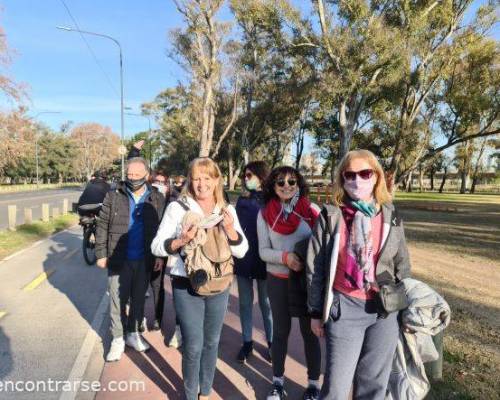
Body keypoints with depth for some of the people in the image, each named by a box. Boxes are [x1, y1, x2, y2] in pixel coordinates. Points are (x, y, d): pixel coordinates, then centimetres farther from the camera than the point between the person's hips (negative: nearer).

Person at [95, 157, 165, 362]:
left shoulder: (157, 199, -3)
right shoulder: (114, 197, -3)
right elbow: (102, 226, 0)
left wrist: (160, 255, -6)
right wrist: (101, 254, -3)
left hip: (145, 261, 1)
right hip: (119, 260, -1)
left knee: (139, 299, 16)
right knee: (117, 300, 9)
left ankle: (133, 333, 36)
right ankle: (118, 339, 26)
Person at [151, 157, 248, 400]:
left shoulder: (228, 210, 1)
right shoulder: (177, 208, -8)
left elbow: (241, 251, -1)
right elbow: (156, 247, -9)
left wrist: (230, 230, -20)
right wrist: (180, 241, -27)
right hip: (187, 286, -3)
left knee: (211, 343, 17)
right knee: (193, 346, 3)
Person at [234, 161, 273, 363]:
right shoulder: (242, 200, 6)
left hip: (264, 260, -4)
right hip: (243, 259, 4)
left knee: (266, 303, 9)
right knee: (245, 302, 12)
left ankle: (272, 342, 26)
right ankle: (247, 342, 26)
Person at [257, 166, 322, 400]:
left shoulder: (312, 210, -8)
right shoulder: (264, 214, -4)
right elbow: (263, 251, -3)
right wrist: (285, 256, -20)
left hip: (308, 279, -1)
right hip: (278, 280, 2)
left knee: (309, 331, 10)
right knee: (280, 331, 15)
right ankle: (278, 380, 34)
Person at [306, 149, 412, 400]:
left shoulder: (391, 217, 2)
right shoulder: (331, 217, -6)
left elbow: (402, 265, 10)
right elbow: (315, 267, -2)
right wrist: (316, 312, 1)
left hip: (386, 310, 3)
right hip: (344, 308, -2)